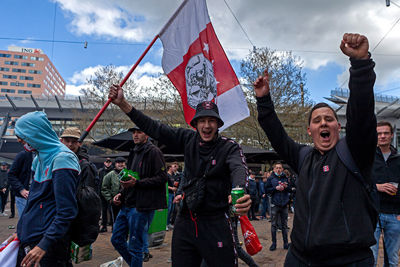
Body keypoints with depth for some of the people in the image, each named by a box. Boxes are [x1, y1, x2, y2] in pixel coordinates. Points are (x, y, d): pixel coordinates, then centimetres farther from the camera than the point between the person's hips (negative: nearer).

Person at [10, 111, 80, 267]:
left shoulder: (62, 159, -18)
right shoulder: (40, 158, 12)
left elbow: (67, 211, -23)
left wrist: (45, 245, -24)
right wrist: (21, 231, 18)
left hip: (51, 241, -9)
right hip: (29, 236, 9)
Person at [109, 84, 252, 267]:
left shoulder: (229, 147, -10)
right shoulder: (188, 139, 2)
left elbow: (239, 169, -29)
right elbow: (155, 129, -1)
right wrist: (123, 103, -8)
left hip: (215, 223, -4)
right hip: (186, 220, 4)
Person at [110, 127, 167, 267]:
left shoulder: (153, 152, -9)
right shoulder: (134, 153, 18)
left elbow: (162, 178, -17)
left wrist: (137, 182, -23)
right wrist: (121, 194, 11)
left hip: (141, 207, -9)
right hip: (127, 205, 9)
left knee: (135, 247, 1)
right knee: (116, 239, 16)